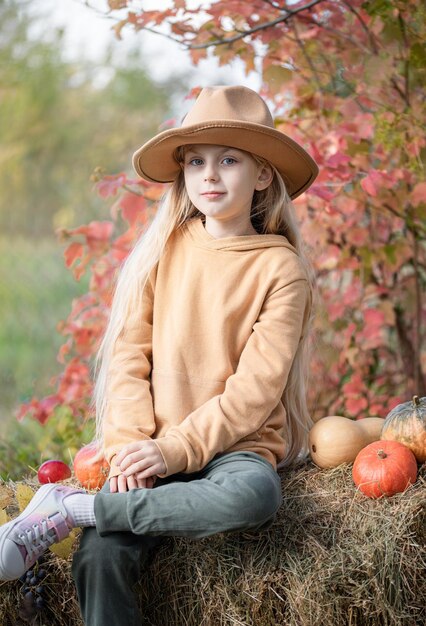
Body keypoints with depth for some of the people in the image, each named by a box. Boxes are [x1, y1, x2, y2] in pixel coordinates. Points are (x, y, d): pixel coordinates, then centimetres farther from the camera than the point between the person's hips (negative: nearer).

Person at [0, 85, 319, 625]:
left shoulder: (280, 266, -1)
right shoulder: (163, 250, 9)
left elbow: (258, 385, -9)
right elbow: (129, 354, 5)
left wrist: (176, 449, -18)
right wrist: (127, 444, -11)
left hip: (235, 443, -1)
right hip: (153, 447, 1)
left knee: (254, 498, -37)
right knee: (99, 557, -28)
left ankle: (64, 509, -27)